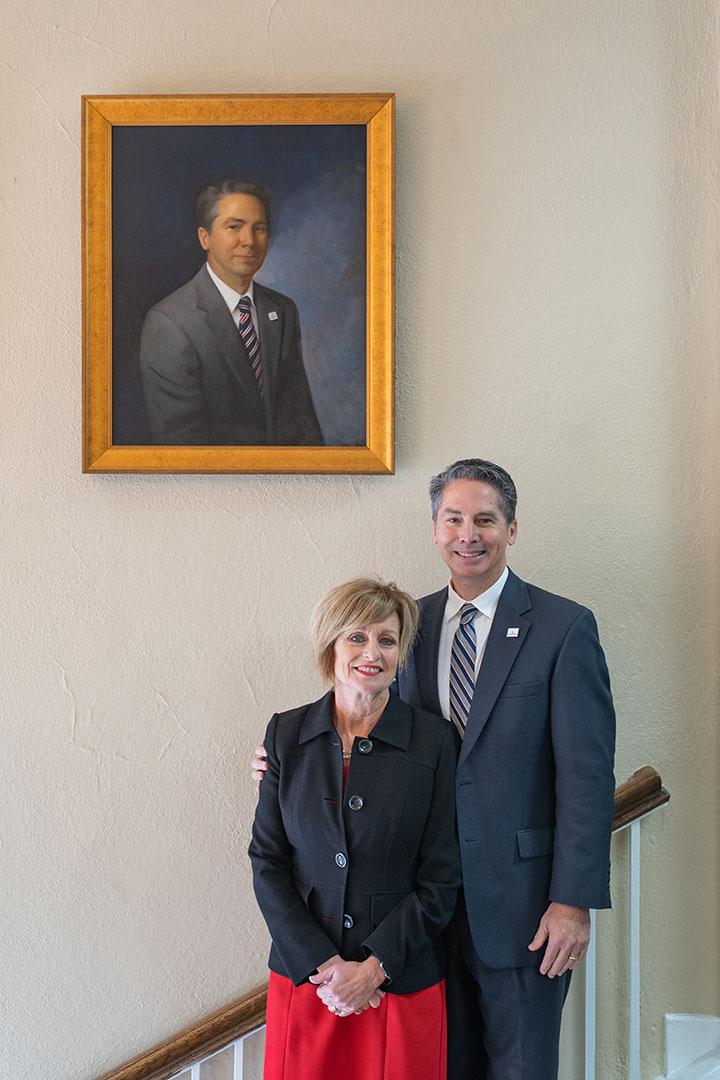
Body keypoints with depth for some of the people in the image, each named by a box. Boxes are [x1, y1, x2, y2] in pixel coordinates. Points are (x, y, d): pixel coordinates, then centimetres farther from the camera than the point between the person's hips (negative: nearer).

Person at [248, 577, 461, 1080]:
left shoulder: (433, 739, -4)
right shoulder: (286, 734, 1)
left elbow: (441, 878, -4)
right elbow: (267, 862, 0)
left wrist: (373, 968, -11)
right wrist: (323, 965, -9)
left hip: (403, 986, -1)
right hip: (302, 979, 2)